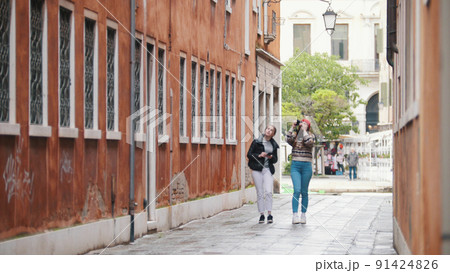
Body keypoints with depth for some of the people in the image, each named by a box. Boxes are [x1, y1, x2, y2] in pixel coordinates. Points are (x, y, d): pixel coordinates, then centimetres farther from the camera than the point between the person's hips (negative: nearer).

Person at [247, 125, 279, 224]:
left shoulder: (274, 145, 12)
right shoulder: (256, 142, 3)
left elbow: (275, 159, 17)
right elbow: (249, 154, 2)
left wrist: (271, 157, -6)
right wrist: (259, 155, -14)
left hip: (268, 169, 1)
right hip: (257, 169, -1)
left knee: (268, 191, -13)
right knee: (260, 193, 0)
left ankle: (269, 214, -7)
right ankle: (261, 215, 7)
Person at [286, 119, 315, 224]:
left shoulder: (311, 135, 6)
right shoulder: (295, 135, 11)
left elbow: (309, 142, -16)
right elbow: (288, 140, -9)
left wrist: (304, 130, -8)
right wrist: (293, 128, -5)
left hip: (306, 165, -1)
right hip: (295, 165, 1)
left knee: (304, 192, 5)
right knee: (297, 191, -11)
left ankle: (303, 215, 13)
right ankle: (295, 215, -15)